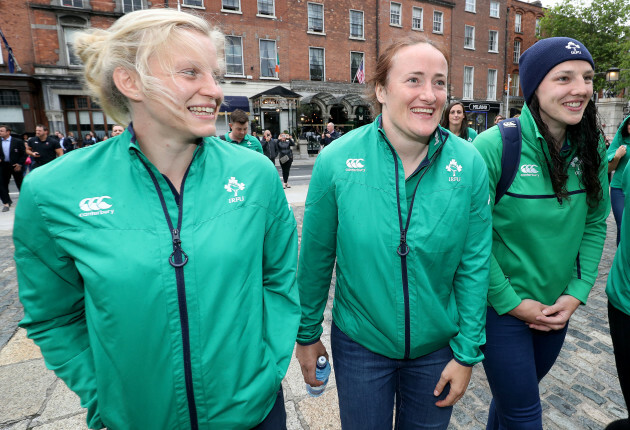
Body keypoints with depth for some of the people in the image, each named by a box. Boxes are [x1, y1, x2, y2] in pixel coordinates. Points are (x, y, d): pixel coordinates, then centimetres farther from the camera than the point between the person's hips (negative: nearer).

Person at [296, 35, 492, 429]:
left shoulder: (469, 164, -12)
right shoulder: (336, 160, -16)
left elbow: (474, 264, -6)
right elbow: (316, 257, -8)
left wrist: (467, 352, -3)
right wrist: (307, 334, 1)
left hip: (437, 345, 2)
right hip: (359, 344, -1)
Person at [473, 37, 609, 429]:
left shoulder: (592, 147, -2)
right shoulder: (495, 146, -20)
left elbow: (595, 224, 4)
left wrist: (577, 293, -5)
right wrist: (513, 303, -15)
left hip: (558, 308, 6)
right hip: (501, 306, -5)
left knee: (516, 392, 26)